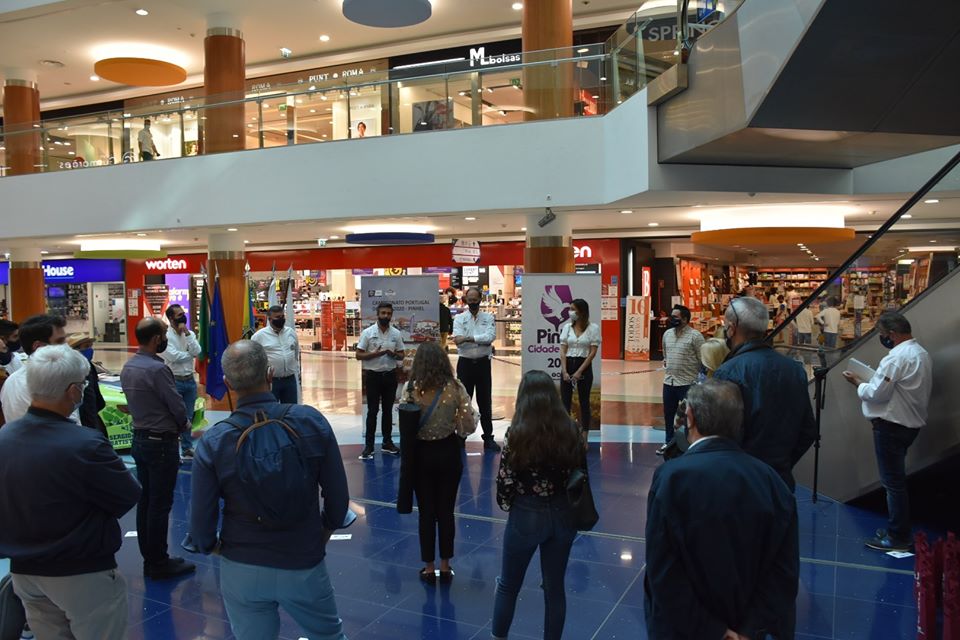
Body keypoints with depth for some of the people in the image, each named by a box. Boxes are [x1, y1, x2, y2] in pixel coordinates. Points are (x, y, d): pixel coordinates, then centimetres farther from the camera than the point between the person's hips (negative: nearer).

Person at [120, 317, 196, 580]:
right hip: (161, 443, -9)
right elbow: (177, 405, -17)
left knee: (145, 501, 15)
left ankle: (149, 558, 25)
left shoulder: (128, 367, 5)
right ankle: (159, 563, 10)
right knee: (160, 504, 1)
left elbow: (135, 402, 11)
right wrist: (183, 424, 4)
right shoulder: (156, 368, -22)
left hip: (140, 438, 9)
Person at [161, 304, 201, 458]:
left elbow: (197, 352, -9)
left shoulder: (190, 334, 7)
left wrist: (187, 333, -12)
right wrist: (190, 354, -6)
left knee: (188, 417, 14)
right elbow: (173, 356, -21)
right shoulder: (165, 335, -10)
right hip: (174, 381, -5)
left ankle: (187, 447, 25)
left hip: (189, 380, 5)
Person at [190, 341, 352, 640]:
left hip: (241, 571, 0)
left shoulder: (212, 442, -16)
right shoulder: (312, 421, -16)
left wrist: (214, 547, 13)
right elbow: (338, 497, -9)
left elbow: (201, 528, -10)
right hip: (304, 565, 0)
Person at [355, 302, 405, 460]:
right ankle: (369, 445, 5)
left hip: (390, 375, 3)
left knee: (388, 410, 11)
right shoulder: (367, 332, -5)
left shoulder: (396, 333, 4)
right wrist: (375, 353, -20)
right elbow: (359, 355, -6)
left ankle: (387, 442, 21)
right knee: (372, 411, -1)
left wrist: (394, 354, -13)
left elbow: (401, 355, 8)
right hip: (373, 375, -3)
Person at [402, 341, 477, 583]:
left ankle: (429, 568, 24)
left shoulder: (410, 389, -13)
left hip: (421, 454, 0)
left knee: (427, 512, 13)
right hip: (448, 454, 1)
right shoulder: (455, 388, -12)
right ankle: (445, 567, 26)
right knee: (446, 511, 15)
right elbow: (469, 426, -12)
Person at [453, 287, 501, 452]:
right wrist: (481, 340, -16)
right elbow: (458, 341, -13)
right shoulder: (459, 318, 2)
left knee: (485, 402, 8)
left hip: (483, 363, 1)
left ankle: (488, 438, 16)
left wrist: (468, 338, -18)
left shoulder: (488, 317, 3)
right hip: (465, 363, 0)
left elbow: (490, 337, -14)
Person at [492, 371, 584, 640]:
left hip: (526, 517, -3)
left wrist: (507, 506, 8)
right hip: (563, 515, 3)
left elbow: (504, 481, -12)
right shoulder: (571, 430, -7)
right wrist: (564, 506, 14)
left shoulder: (516, 434, -17)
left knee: (508, 585, 19)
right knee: (555, 588, 18)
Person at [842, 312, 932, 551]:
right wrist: (869, 381, 10)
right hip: (911, 423, 10)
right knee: (896, 480, 18)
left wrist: (857, 382, -3)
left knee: (893, 482, -1)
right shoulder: (921, 353, 11)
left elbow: (875, 394, -21)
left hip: (892, 426, -10)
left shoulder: (896, 358, -22)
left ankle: (898, 538, 6)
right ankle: (897, 529, 27)